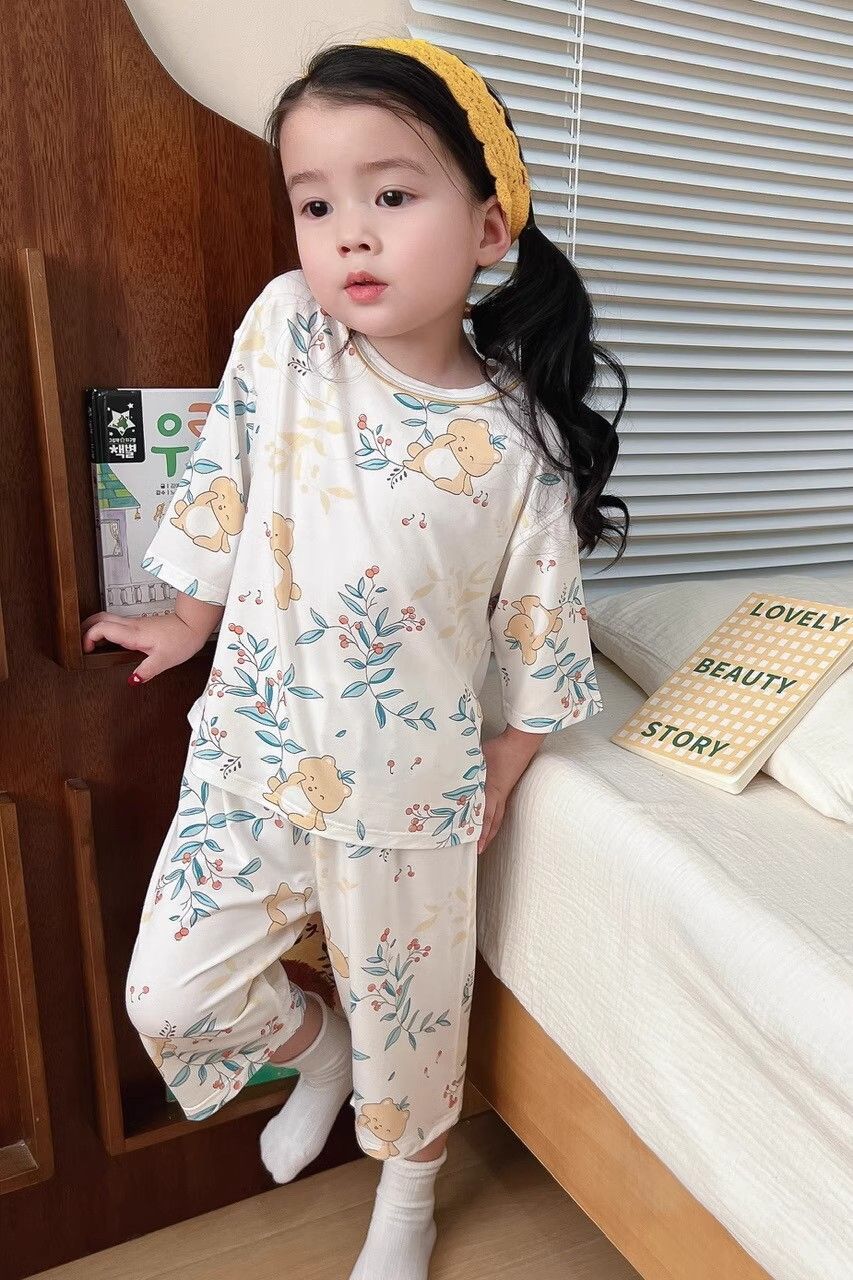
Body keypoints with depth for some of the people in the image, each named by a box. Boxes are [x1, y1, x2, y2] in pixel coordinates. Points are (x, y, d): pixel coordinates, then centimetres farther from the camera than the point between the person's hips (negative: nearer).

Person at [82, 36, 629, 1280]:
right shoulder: (283, 326, -8)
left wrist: (505, 769, 3)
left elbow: (541, 623, -4)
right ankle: (317, 1046, 44)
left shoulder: (516, 438, -13)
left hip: (410, 780, -2)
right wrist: (189, 619, 13)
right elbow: (220, 480, 3)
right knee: (173, 996, 9)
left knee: (410, 1008, 16)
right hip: (252, 747, 3)